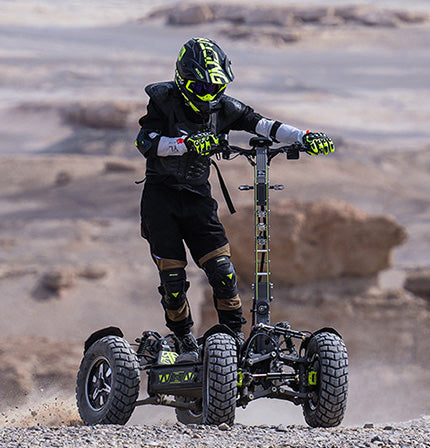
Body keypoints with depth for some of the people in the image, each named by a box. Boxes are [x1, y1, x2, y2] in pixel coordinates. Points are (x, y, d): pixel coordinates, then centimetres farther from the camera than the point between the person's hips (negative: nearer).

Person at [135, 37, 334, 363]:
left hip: (197, 197, 3)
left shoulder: (222, 107, -1)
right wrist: (186, 143, -40)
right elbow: (146, 142, -25)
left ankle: (235, 335, 2)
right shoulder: (164, 101, -11)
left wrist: (304, 137, -23)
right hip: (161, 193, -3)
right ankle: (185, 340, 10)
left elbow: (261, 124, -9)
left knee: (221, 268, -10)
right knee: (173, 275, -9)